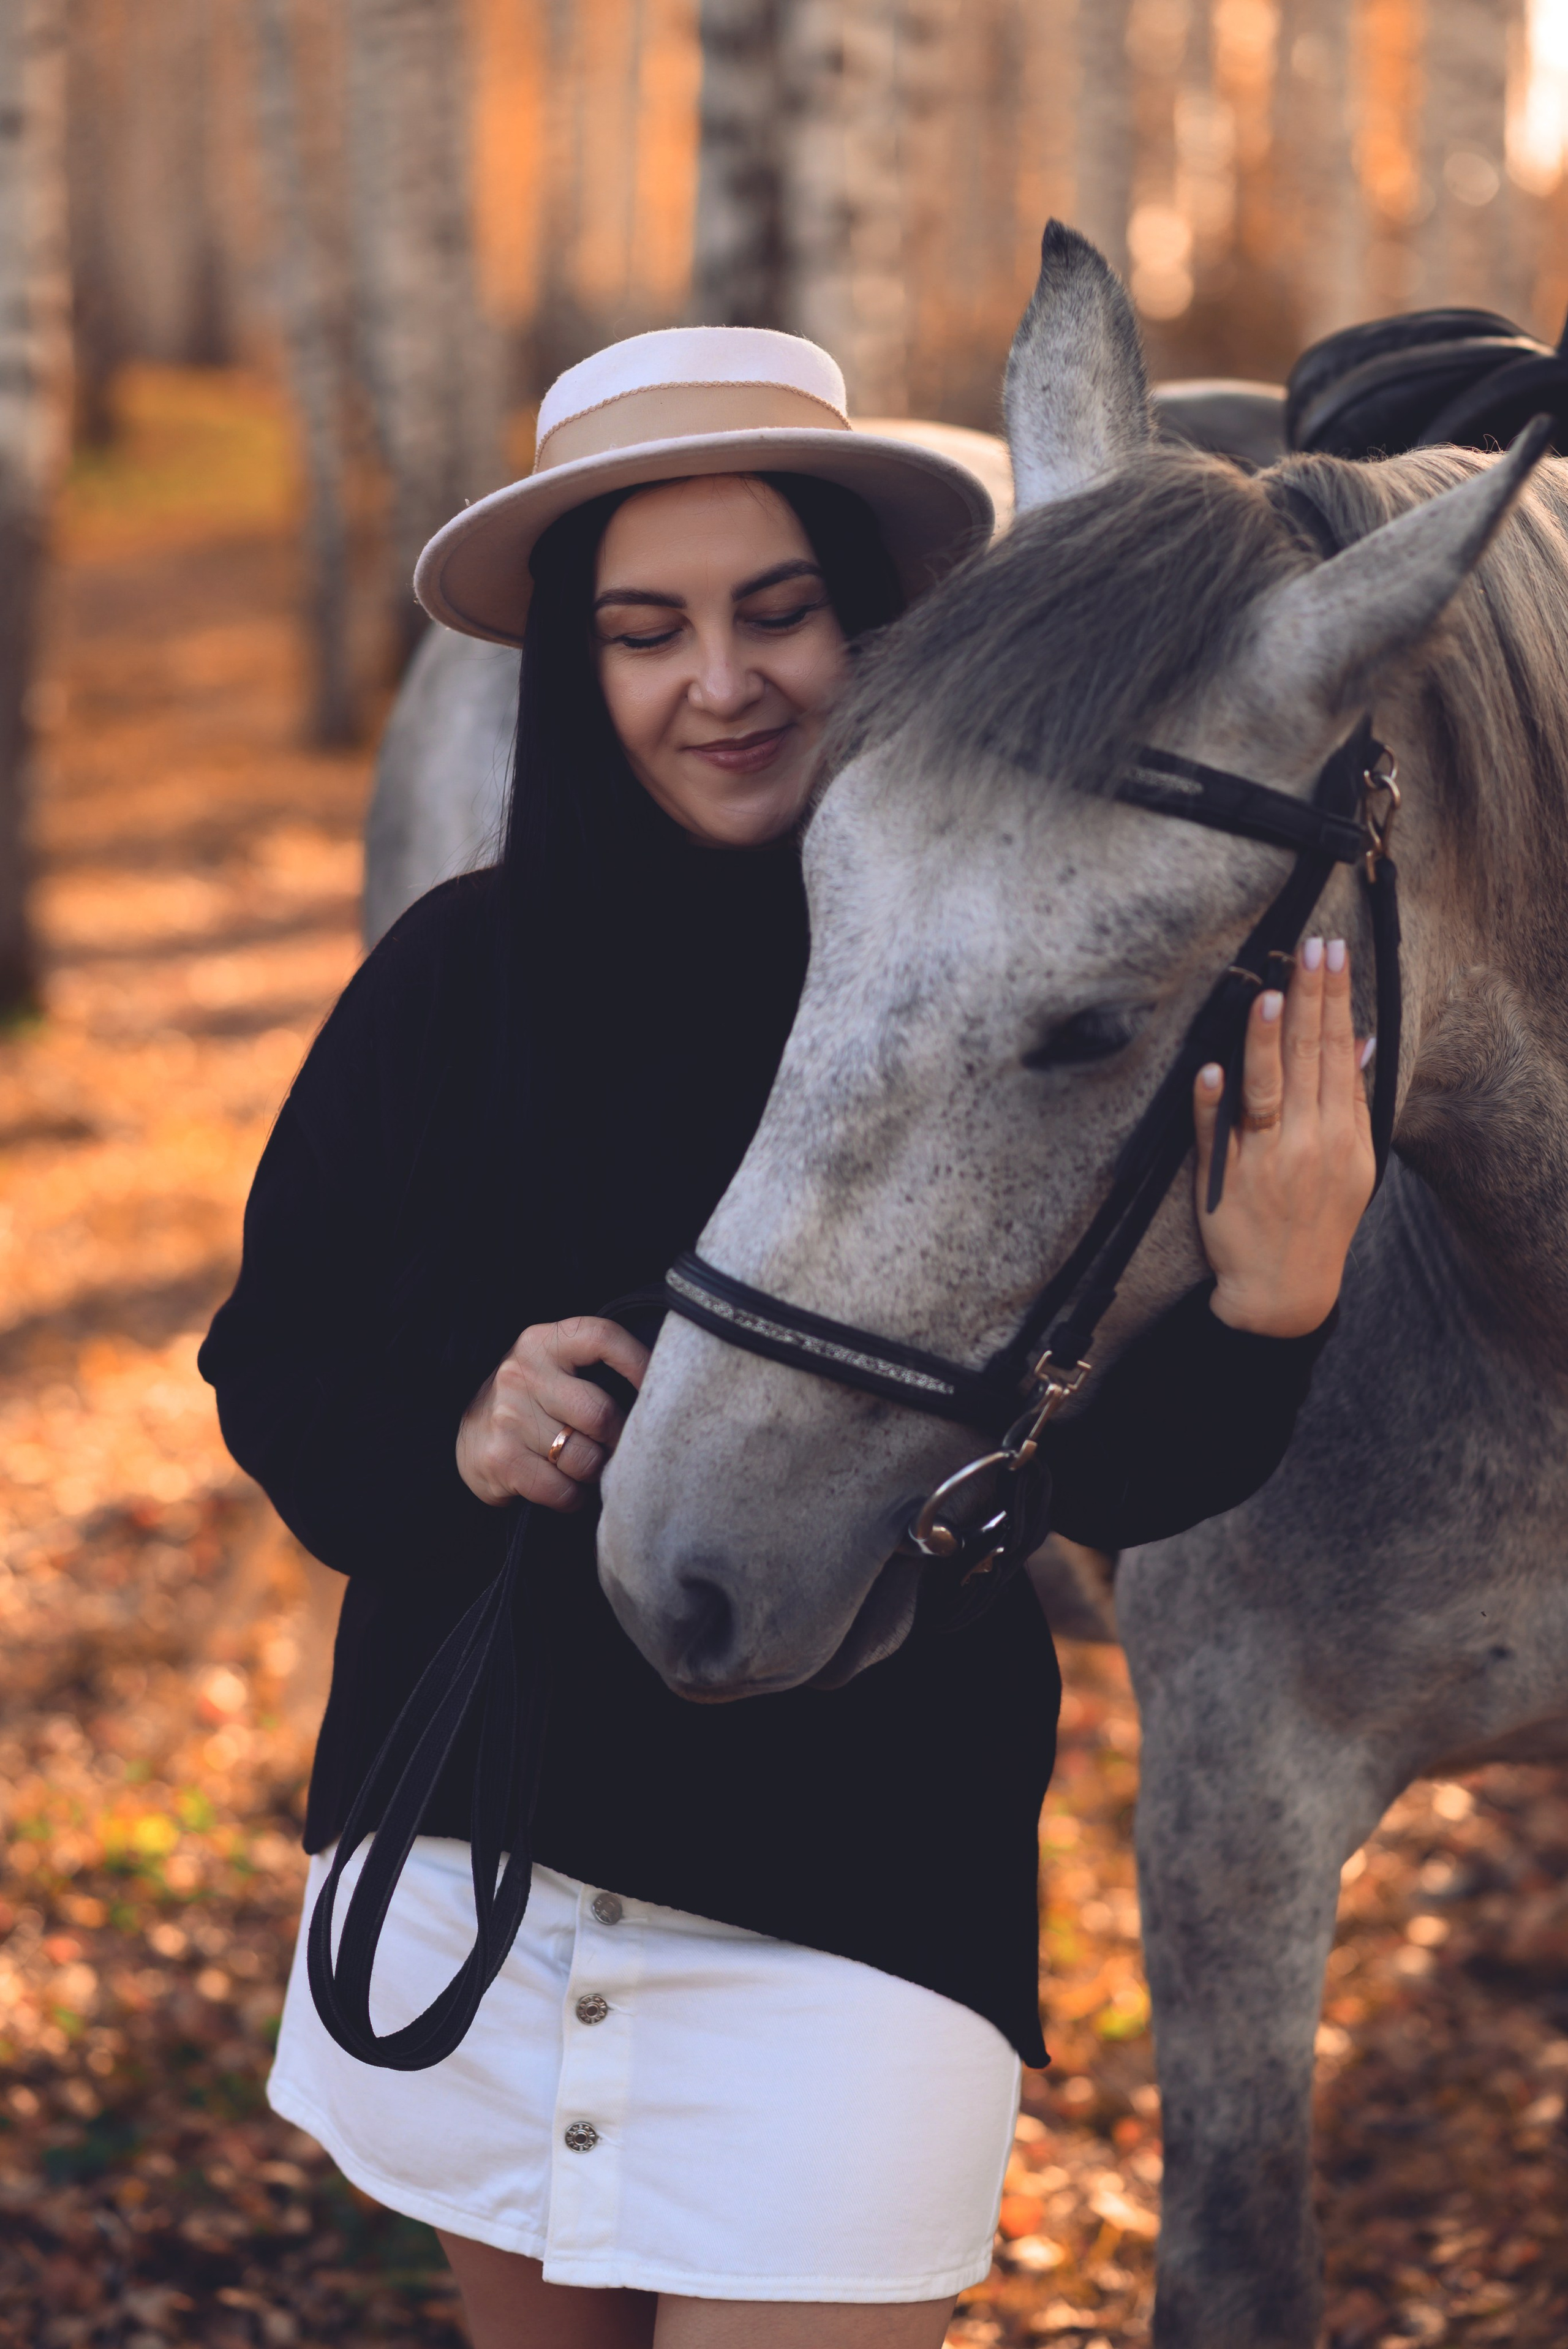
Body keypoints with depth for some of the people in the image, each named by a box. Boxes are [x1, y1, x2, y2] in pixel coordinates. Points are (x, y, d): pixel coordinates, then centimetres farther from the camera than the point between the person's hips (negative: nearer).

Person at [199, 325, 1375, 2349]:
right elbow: (270, 1368, 3)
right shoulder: (459, 981, -3)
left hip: (852, 1927, -3)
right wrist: (454, 1443, -18)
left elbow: (1106, 1478, -9)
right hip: (463, 1860, 3)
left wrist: (1264, 1309, -29)